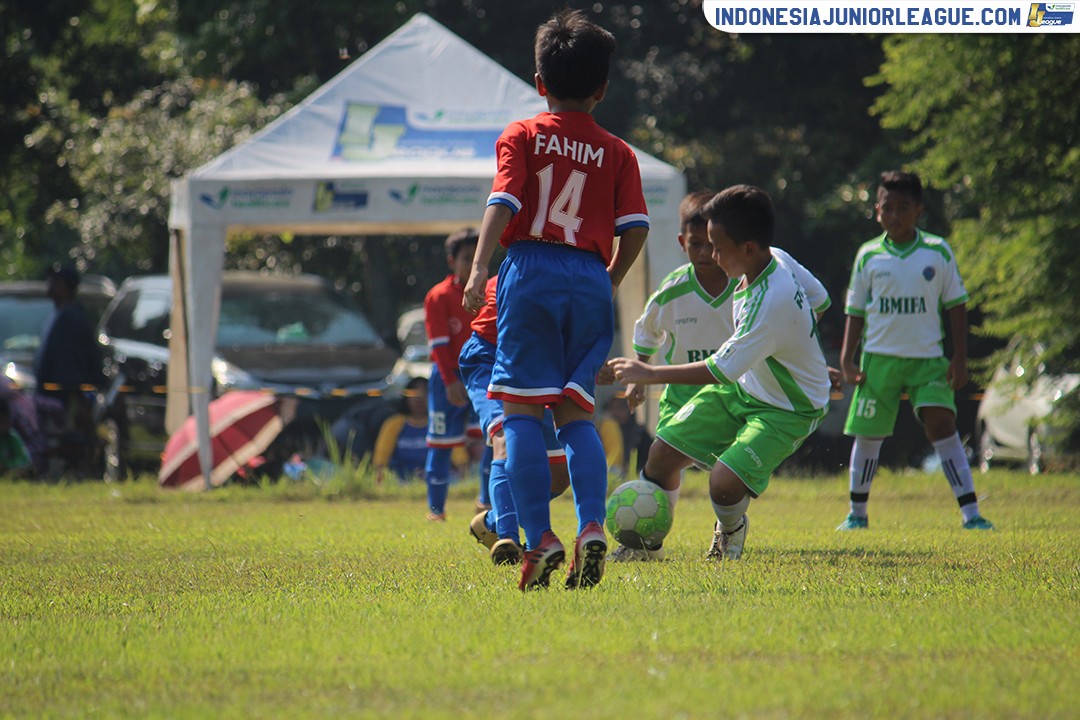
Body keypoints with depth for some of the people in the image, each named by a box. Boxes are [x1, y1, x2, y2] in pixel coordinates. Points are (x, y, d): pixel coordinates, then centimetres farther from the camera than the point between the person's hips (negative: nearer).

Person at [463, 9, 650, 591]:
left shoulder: (521, 137, 6)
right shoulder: (617, 152, 12)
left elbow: (502, 204, -8)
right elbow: (635, 226, 4)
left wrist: (479, 270, -13)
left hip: (531, 268, -2)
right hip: (591, 279, 3)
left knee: (522, 410, -1)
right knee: (576, 412, 9)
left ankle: (539, 538, -12)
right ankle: (592, 526, -10)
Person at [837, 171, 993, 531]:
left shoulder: (938, 252, 1)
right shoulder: (868, 256, 3)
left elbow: (956, 305, 5)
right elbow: (856, 310, 10)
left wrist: (959, 358, -1)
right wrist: (847, 358, 1)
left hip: (928, 358, -1)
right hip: (879, 358, 1)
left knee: (942, 426, -13)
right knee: (868, 434, 5)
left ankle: (971, 514, -14)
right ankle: (857, 513, 22)